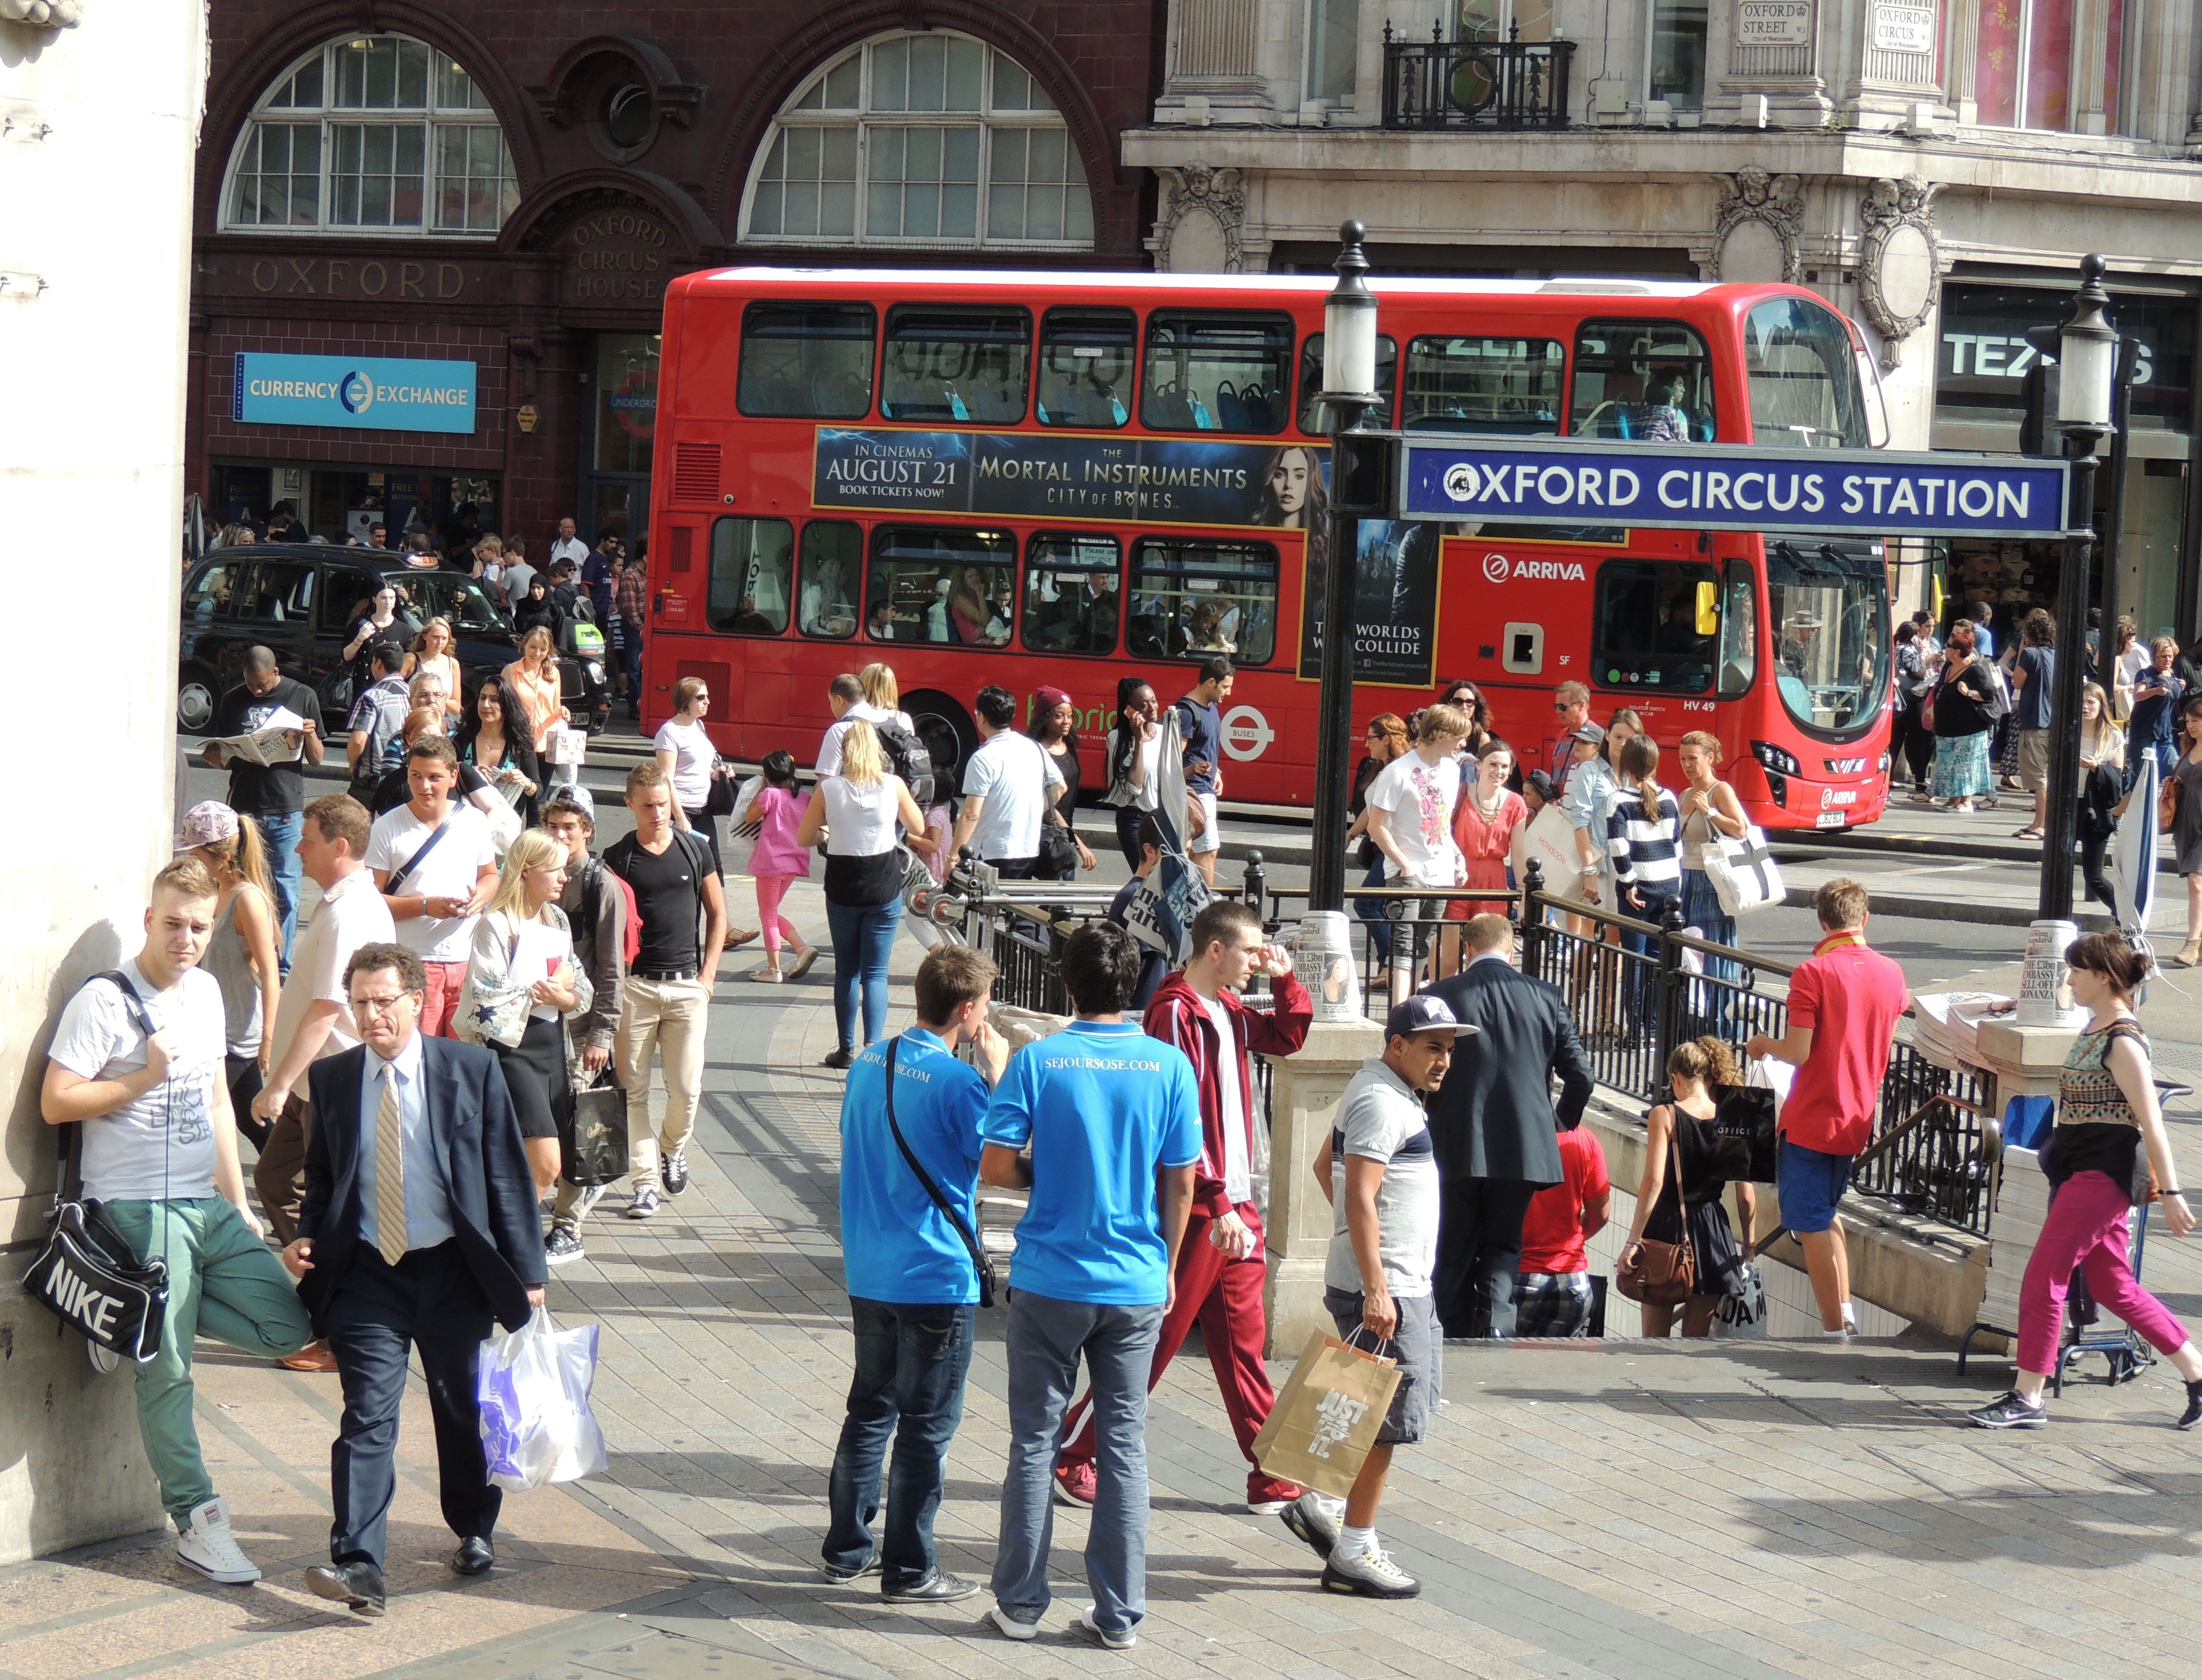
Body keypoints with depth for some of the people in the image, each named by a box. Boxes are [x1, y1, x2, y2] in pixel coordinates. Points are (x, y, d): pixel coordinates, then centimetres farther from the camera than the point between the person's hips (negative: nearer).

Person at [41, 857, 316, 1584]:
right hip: (141, 1211, -7)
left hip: (209, 1205, 7)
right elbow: (56, 1103, -13)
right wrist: (144, 1078, -16)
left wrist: (238, 1200, 19)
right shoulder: (103, 1000, -9)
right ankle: (196, 1522, 7)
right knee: (167, 1373, -3)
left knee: (289, 1326, 0)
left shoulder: (206, 992, 13)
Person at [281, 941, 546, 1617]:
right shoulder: (331, 1079, 3)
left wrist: (526, 1271, -2)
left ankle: (473, 1530, 36)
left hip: (453, 1269, 0)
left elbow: (507, 1175, -1)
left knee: (462, 1408, 14)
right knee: (367, 1416, -9)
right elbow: (320, 1175, 15)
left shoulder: (472, 1070, -3)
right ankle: (357, 1565, -15)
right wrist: (308, 1241, -3)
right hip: (368, 1274, 0)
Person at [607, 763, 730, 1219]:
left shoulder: (694, 850, 5)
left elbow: (717, 914, 12)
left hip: (686, 987, 1)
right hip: (634, 987, -1)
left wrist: (707, 975, 3)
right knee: (634, 1090, -1)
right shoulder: (616, 858, 2)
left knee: (687, 1088, -2)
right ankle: (644, 1181, 6)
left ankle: (672, 1147, 27)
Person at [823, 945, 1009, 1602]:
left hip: (869, 1272, 7)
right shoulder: (960, 1082, -18)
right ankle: (908, 1569, 7)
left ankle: (847, 1548, 24)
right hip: (937, 1278, -7)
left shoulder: (867, 1063, 5)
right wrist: (998, 1075, -5)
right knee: (927, 1427, 2)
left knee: (870, 1410, 18)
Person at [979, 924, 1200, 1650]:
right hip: (1137, 1288, 1)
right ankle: (1118, 1614, 12)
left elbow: (996, 1167, -9)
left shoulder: (1037, 1061, -8)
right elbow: (1181, 1183, 0)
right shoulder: (1169, 1066, -4)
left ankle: (1020, 1603, 15)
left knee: (1034, 1444, 9)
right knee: (1124, 1448, 8)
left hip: (1050, 1283, -1)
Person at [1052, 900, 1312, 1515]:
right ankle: (1075, 1452, 12)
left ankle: (1272, 1473, 12)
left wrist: (1285, 981, 11)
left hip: (1234, 1206, 9)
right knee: (1156, 1340, 0)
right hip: (1194, 1210, -9)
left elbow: (1288, 1039, 29)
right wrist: (1216, 1205, -24)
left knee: (1244, 1343, 9)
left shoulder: (1227, 1011, 11)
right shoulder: (1175, 1013, -16)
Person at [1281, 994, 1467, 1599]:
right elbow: (1360, 1197, -24)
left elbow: (1325, 1166, 26)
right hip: (1382, 1286, -11)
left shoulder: (1382, 1091, 16)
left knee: (1418, 1395, 17)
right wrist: (1376, 1289, -27)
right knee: (1391, 1413, -6)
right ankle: (1354, 1554, 2)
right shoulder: (1381, 1101, -17)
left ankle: (1321, 1502, 23)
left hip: (1406, 1281, 11)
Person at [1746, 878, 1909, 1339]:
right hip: (1857, 1119, 6)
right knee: (1825, 1212, 25)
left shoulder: (1813, 973, -16)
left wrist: (1763, 1044, 0)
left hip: (1811, 1119, -6)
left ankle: (1834, 1328, 3)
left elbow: (1798, 1053, -20)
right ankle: (1845, 1309, 20)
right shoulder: (1891, 973, 1)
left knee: (1811, 1224, 3)